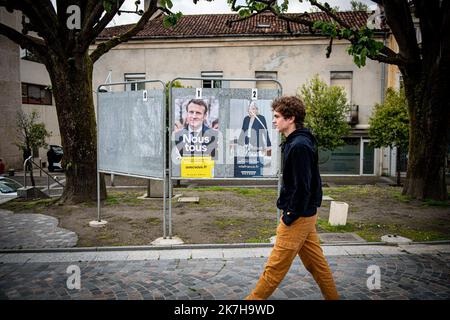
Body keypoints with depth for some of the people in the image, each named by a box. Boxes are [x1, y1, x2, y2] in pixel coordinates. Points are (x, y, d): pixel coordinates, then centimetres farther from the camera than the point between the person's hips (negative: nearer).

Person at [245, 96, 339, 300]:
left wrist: (290, 217, -17)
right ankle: (332, 296, 30)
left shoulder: (299, 146, -21)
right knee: (315, 262, 18)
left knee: (275, 266, 2)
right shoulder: (297, 142, 11)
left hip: (298, 217, -10)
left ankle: (255, 299, 14)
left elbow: (303, 187, -24)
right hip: (305, 214, 10)